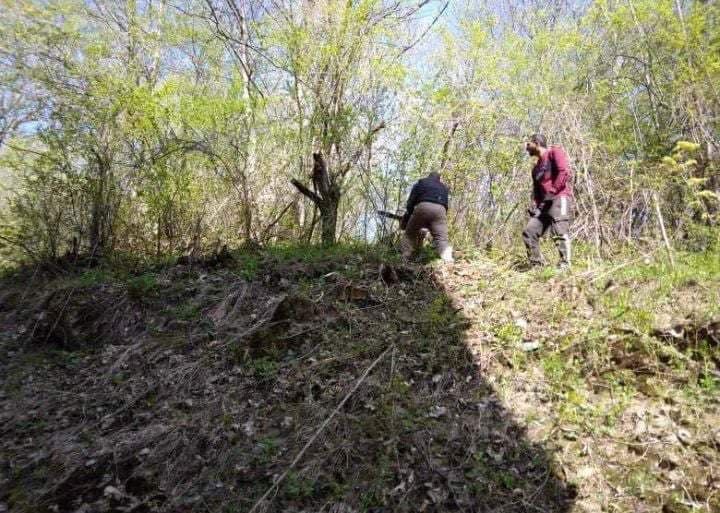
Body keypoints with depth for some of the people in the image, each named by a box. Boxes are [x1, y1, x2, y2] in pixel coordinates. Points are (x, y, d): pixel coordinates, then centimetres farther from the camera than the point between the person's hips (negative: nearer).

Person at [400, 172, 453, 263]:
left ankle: (404, 260, 1)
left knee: (410, 234, 12)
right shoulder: (444, 187, 36)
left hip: (423, 207, -2)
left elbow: (411, 200, 16)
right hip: (440, 210, 2)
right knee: (441, 238, -5)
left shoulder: (421, 182, 27)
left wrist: (406, 217, 17)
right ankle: (448, 261, -26)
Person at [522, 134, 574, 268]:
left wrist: (553, 190, -13)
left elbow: (564, 172, -11)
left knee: (559, 232, -21)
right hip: (544, 203, 9)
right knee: (529, 232, -1)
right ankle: (536, 265, 2)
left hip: (560, 198, -8)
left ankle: (564, 265, -21)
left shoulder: (554, 152, 3)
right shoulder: (536, 168, 27)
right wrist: (534, 203, 9)